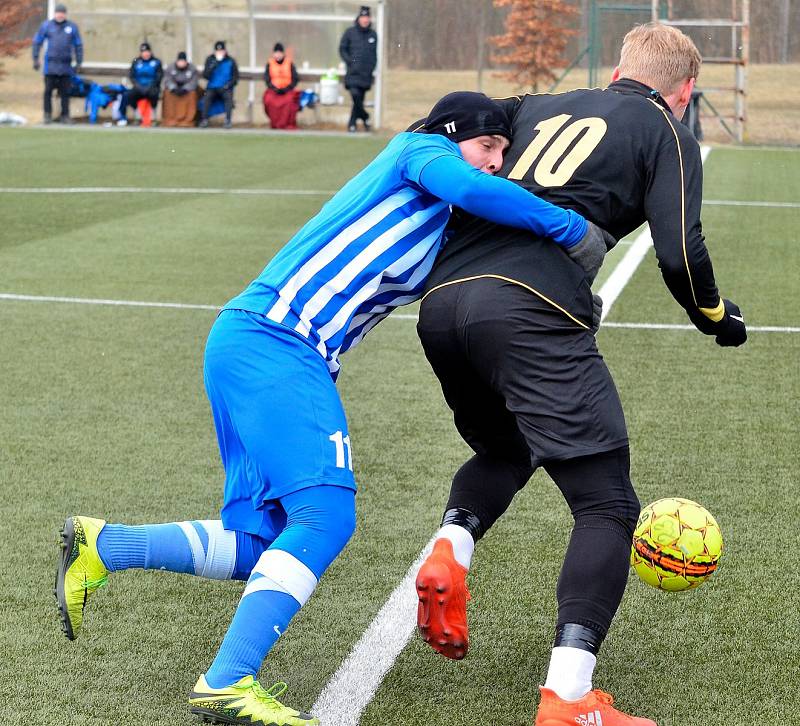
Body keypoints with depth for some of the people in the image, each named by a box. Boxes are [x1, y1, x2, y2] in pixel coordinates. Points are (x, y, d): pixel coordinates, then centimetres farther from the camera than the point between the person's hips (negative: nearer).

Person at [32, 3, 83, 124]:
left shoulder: (72, 27, 6)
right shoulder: (46, 26, 3)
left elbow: (78, 45, 11)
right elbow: (37, 42, 8)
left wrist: (79, 62, 7)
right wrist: (35, 59, 3)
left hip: (66, 66, 1)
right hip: (50, 65, -1)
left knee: (65, 92, 5)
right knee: (48, 90, -1)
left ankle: (65, 115, 12)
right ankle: (47, 114, 7)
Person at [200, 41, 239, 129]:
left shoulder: (230, 61, 2)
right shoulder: (210, 60, 4)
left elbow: (236, 77, 4)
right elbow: (205, 75, -5)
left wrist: (228, 85, -13)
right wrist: (213, 65, -19)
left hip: (225, 88, 0)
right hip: (212, 88, 1)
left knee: (229, 96, -32)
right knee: (207, 96, -31)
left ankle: (228, 121, -32)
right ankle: (204, 120, -28)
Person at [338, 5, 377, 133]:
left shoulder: (373, 34, 10)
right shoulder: (350, 32, 2)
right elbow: (342, 49, 5)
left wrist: (372, 66, 7)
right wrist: (350, 62, -7)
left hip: (366, 73, 3)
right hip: (353, 72, -3)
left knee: (360, 99, 3)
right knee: (355, 94, -20)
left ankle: (352, 123, 14)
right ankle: (365, 117, 0)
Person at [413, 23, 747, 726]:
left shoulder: (538, 107, 28)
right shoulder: (668, 133, 13)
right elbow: (680, 255, 2)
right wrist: (718, 318, 19)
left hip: (440, 302, 7)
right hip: (531, 313, -6)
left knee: (502, 451, 33)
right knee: (607, 504, -1)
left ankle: (448, 554, 5)